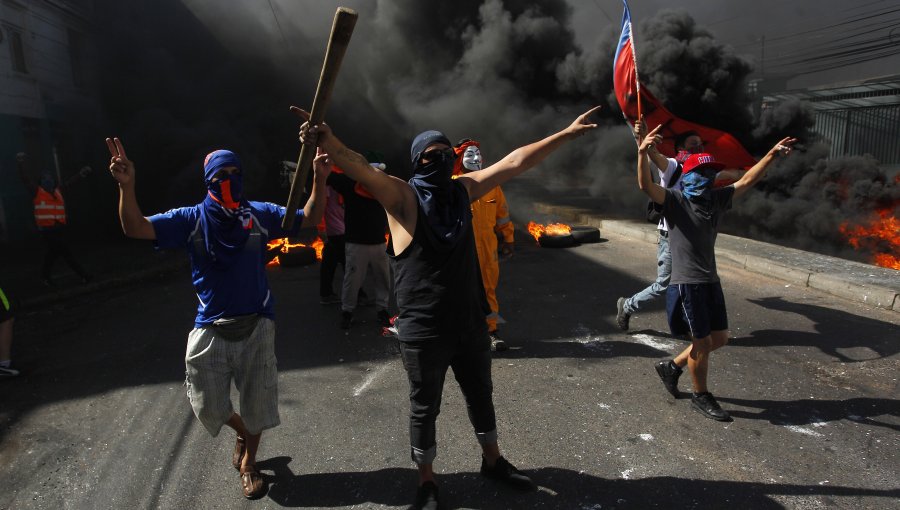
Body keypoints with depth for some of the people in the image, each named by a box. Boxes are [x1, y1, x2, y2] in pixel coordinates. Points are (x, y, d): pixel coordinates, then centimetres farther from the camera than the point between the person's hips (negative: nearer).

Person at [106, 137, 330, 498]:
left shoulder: (259, 214, -1)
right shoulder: (191, 219, -4)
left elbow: (308, 219, -1)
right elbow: (135, 229, -14)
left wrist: (319, 179, -16)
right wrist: (126, 185, -31)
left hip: (256, 326, 0)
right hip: (211, 329, 0)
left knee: (257, 402, 12)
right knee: (209, 407, 11)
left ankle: (248, 462, 38)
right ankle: (242, 432, 46)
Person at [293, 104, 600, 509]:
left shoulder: (463, 189, 5)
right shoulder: (402, 196, -11)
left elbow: (516, 162, 8)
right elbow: (362, 169, -30)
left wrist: (566, 134, 10)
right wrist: (328, 143, -49)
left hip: (471, 322, 6)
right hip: (424, 331, -5)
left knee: (480, 396, 23)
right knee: (425, 409, 12)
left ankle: (492, 461, 47)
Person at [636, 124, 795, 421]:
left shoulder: (716, 199, 9)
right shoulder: (674, 201, -10)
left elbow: (747, 181, 15)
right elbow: (646, 186, -26)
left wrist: (772, 155, 6)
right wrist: (643, 153, -42)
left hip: (711, 281, 7)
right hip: (687, 283, -7)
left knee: (719, 338, 14)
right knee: (702, 343, 2)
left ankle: (673, 366, 33)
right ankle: (701, 397, 22)